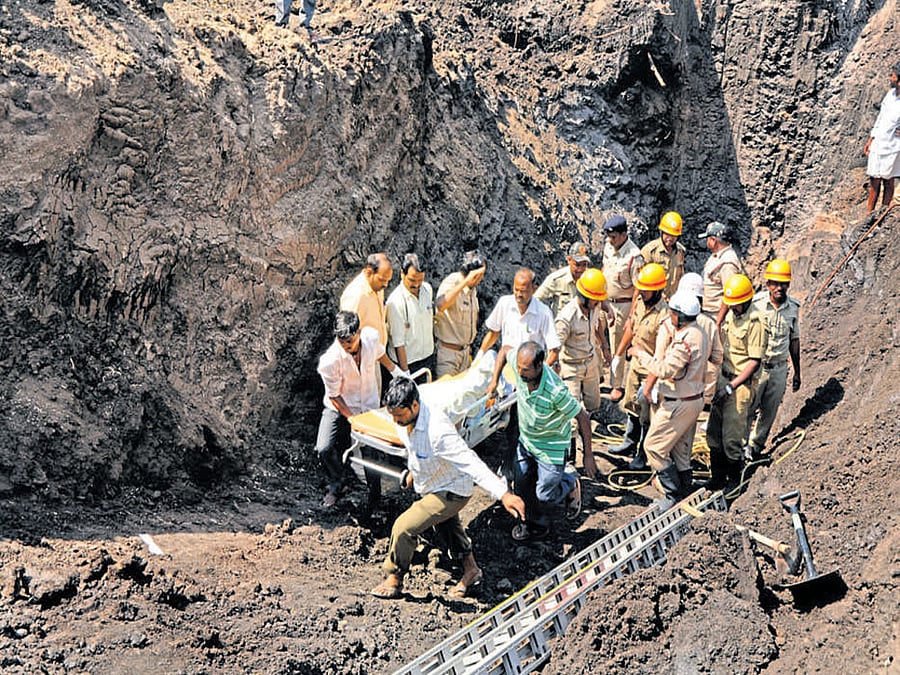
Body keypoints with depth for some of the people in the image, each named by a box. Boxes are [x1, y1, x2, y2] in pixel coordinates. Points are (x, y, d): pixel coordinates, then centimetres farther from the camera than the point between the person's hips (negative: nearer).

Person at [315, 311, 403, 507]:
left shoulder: (371, 336, -19)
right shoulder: (330, 361, -30)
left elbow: (380, 354, 8)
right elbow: (334, 396, -17)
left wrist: (396, 371, 18)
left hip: (369, 405, 3)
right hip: (339, 408, -3)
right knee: (324, 449, -18)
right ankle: (336, 484, 12)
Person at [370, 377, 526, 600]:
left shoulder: (437, 430, -40)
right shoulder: (405, 420, -14)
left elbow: (471, 463, -43)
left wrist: (503, 494, -49)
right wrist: (413, 471, 26)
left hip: (451, 492, -9)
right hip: (429, 486, 9)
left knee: (404, 527, -14)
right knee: (448, 527, 28)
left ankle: (394, 580, 8)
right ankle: (471, 570, 52)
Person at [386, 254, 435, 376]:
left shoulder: (427, 289, -2)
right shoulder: (396, 301, -22)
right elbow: (398, 342, -21)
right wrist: (405, 372, -21)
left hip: (427, 356, 6)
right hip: (406, 361, -6)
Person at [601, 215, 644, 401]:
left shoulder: (634, 256, -23)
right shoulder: (608, 247, -1)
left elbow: (638, 289, -20)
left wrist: (631, 316, -20)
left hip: (624, 304, -7)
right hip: (607, 301, 7)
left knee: (620, 345, 3)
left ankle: (619, 384, 15)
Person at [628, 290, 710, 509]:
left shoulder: (686, 339, -25)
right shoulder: (699, 333, 8)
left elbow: (665, 370, -28)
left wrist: (641, 354, -17)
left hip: (678, 404, -10)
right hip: (693, 399, 10)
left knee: (654, 446, -1)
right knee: (680, 452, 17)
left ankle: (673, 495, 3)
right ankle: (685, 493, 23)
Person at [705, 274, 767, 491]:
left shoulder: (755, 322, -17)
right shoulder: (730, 313, 7)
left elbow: (755, 361, -18)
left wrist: (731, 386, -19)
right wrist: (720, 381, 16)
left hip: (741, 383, -8)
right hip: (723, 378, 8)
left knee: (731, 437, -3)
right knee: (714, 432, 11)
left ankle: (734, 480, 15)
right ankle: (718, 477, 25)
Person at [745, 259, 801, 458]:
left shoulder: (793, 307, -1)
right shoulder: (756, 304, -14)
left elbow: (794, 340, 11)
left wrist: (797, 373, 14)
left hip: (779, 369, 4)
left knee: (769, 412, 13)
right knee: (748, 409, 4)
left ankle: (756, 446, 31)